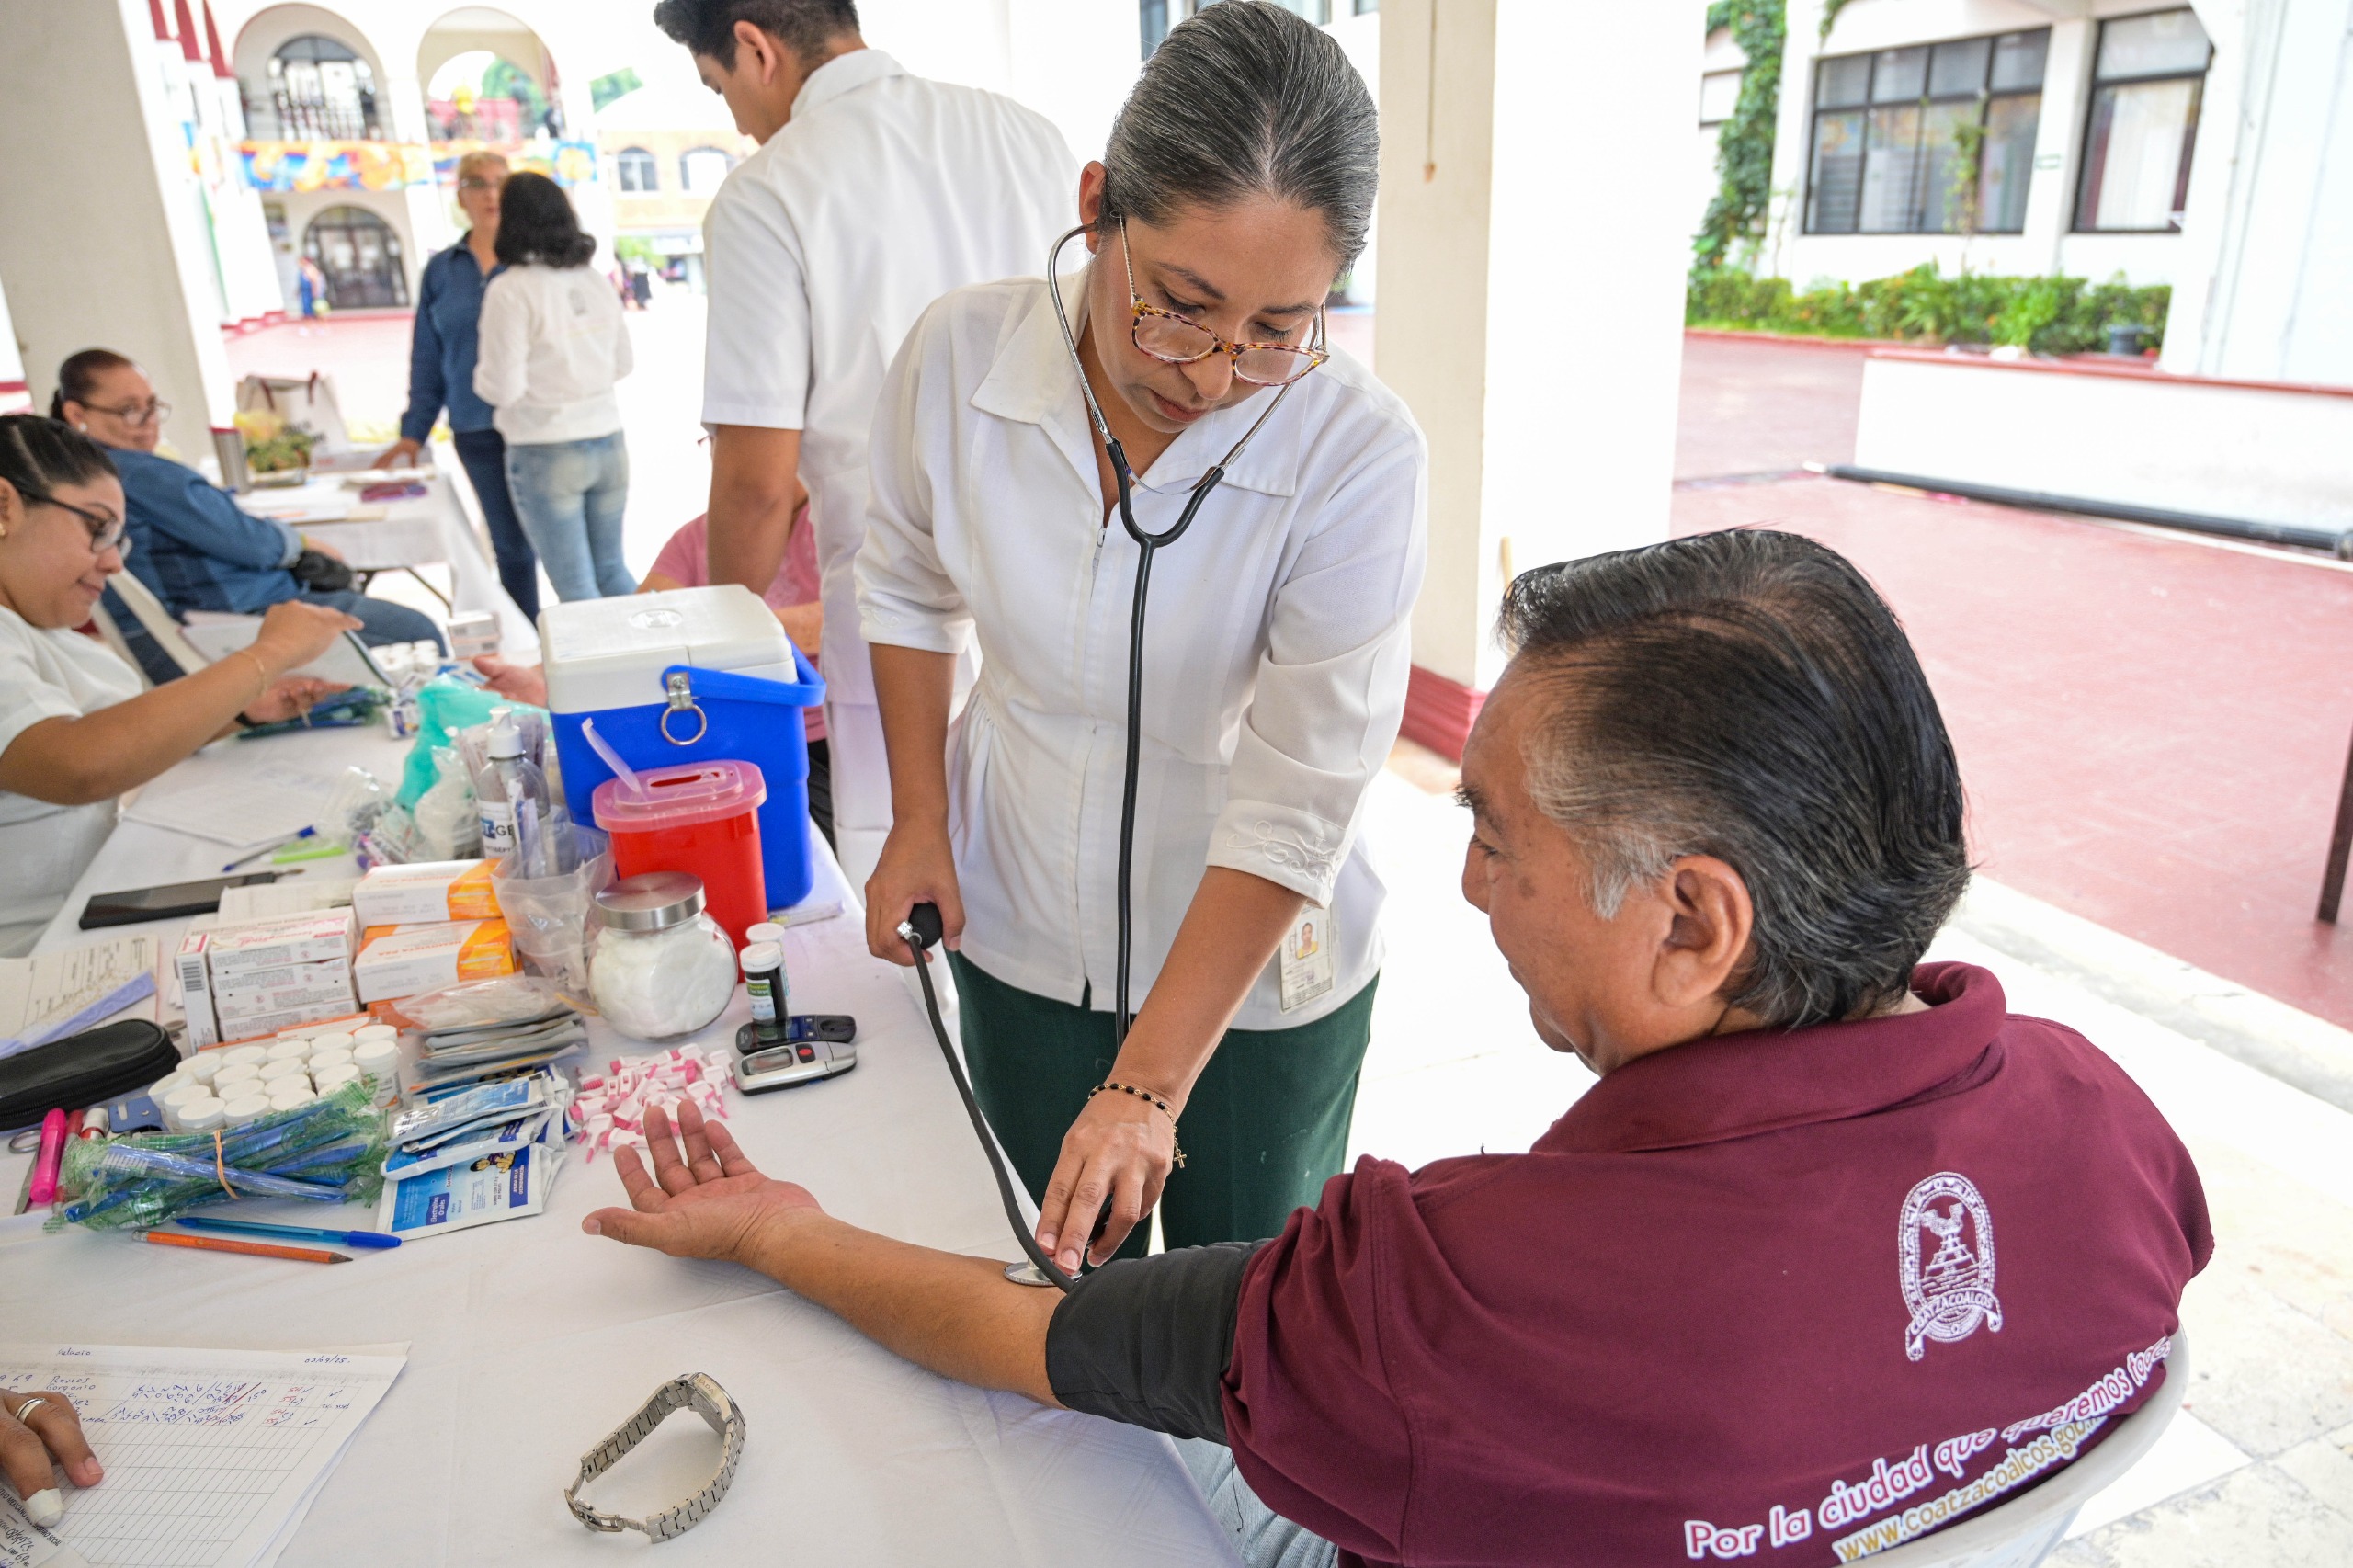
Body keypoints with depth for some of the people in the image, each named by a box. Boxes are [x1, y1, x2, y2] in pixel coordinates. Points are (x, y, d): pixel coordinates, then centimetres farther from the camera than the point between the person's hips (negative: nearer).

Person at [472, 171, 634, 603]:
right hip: (608, 442, 5)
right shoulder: (595, 282, 4)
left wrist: (480, 373, 7)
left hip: (545, 454, -5)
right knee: (612, 570, 18)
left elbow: (503, 388, -13)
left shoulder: (510, 291, -12)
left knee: (575, 586, 2)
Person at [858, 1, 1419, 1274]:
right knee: (1057, 1280, 24)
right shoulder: (959, 354, -16)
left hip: (1256, 980, -2)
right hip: (1014, 937, 3)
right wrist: (918, 820, -2)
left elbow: (1295, 808, -24)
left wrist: (1148, 1086, -25)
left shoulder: (1358, 455, -24)